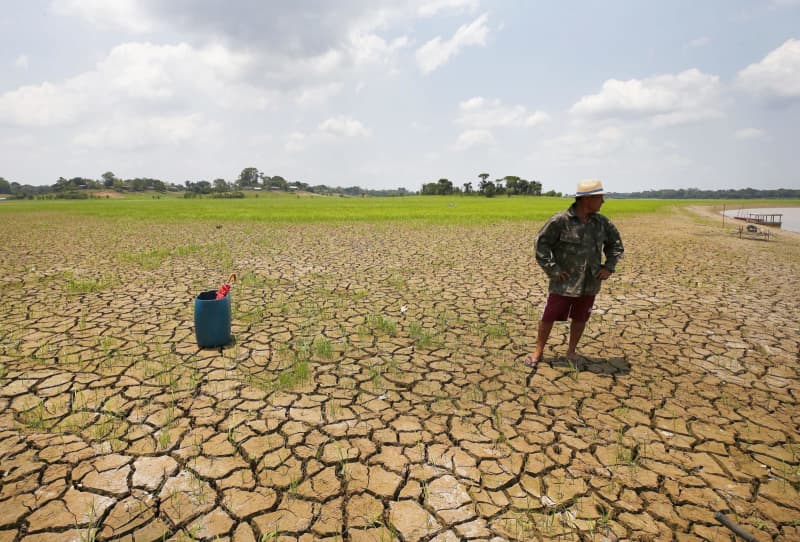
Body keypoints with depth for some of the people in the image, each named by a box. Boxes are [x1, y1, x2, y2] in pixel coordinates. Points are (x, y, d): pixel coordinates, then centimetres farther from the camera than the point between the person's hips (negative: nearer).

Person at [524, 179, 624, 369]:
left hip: (589, 283, 5)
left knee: (580, 319, 15)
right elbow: (541, 244, -12)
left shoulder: (601, 222, 1)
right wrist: (552, 269, -14)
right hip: (564, 282, -4)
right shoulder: (560, 221, -16)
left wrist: (609, 266, 3)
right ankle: (538, 352, 21)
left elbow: (615, 243, 15)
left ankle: (571, 351, 34)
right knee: (549, 317, 3)